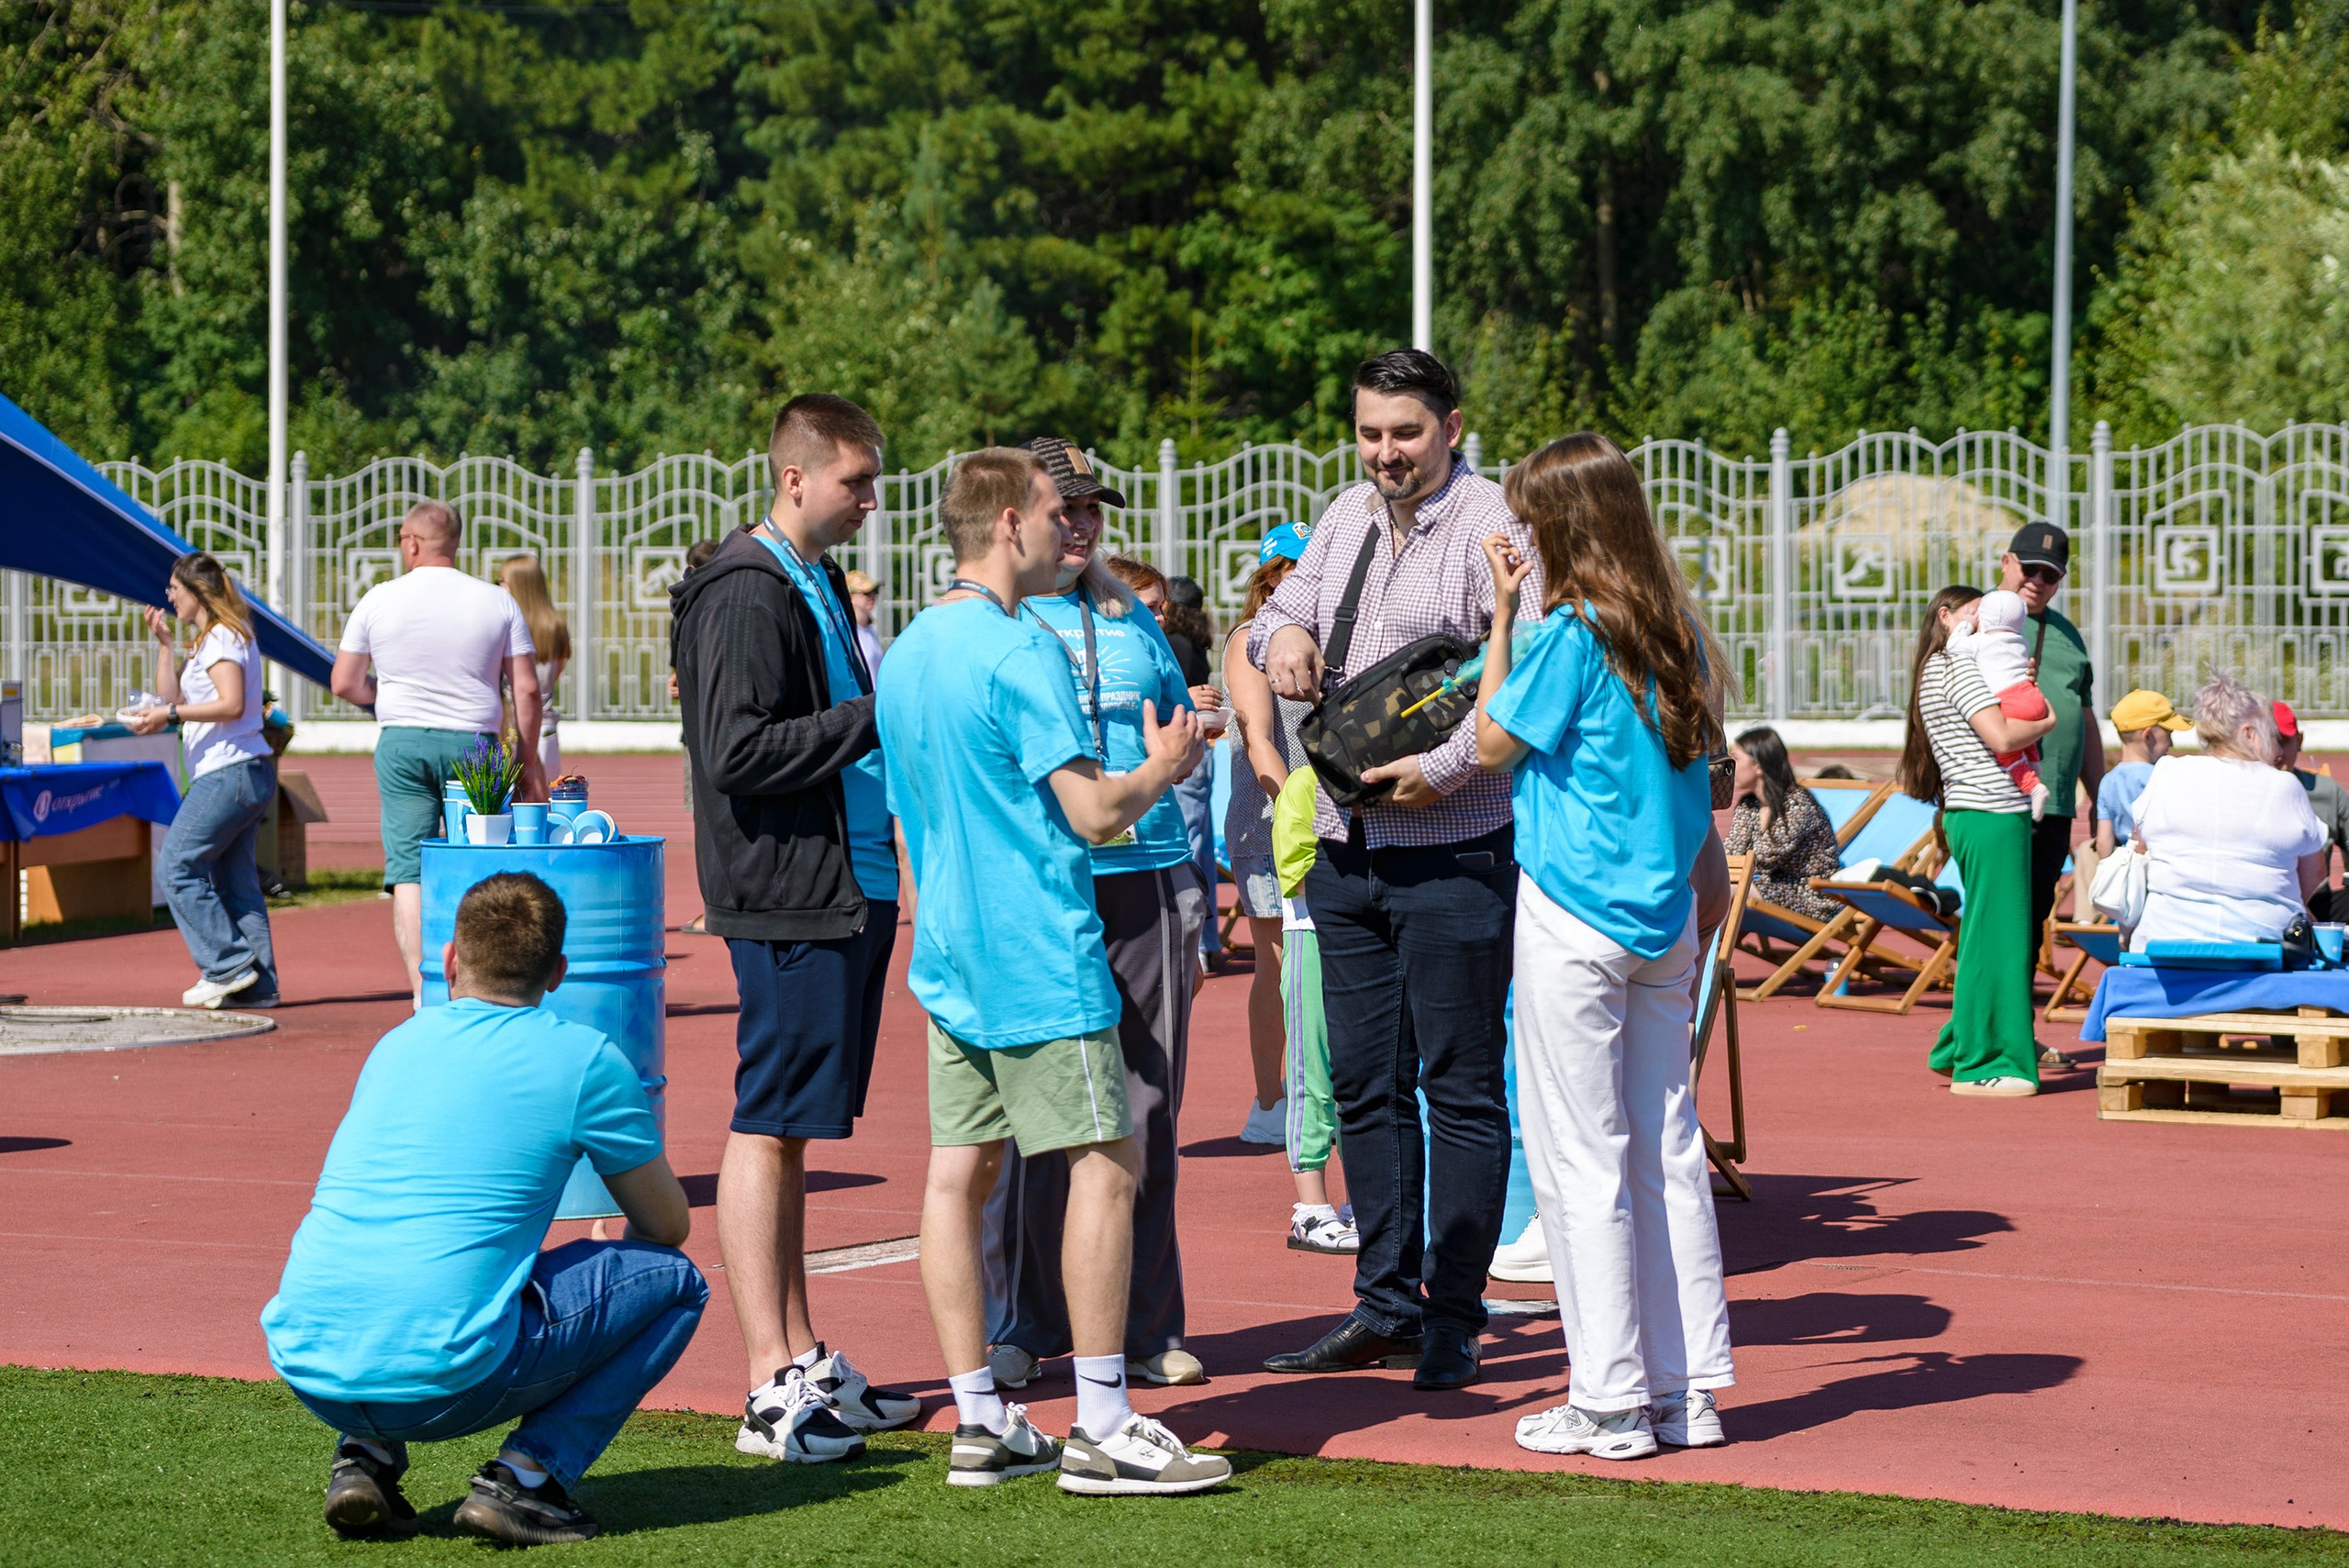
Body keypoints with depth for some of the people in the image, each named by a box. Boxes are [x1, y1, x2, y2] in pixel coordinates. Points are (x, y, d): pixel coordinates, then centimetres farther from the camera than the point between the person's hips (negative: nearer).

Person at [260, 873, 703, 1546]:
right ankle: (525, 1476, 0)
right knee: (674, 1279, 12)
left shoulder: (395, 1045, 19)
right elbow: (669, 1225, 15)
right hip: (444, 1382, -5)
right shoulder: (587, 1061, 3)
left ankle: (364, 1457, 15)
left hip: (307, 1370, 5)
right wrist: (616, 1249, 39)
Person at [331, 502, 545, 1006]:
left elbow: (344, 683, 7)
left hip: (401, 743, 0)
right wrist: (529, 760, 7)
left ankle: (423, 991, -11)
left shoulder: (379, 600, 2)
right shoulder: (497, 601, 2)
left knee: (408, 869, -1)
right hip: (473, 743, 0)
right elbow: (527, 689, -1)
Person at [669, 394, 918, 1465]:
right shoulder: (747, 592, -13)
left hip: (848, 891, 10)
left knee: (792, 1126, 14)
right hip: (787, 902, -10)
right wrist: (878, 717, -19)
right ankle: (775, 1390, -5)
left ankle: (806, 1363, 20)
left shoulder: (818, 582, 18)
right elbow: (738, 751, -21)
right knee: (767, 1127, -6)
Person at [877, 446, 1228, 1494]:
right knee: (1105, 1164, -5)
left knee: (959, 1172, 7)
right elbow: (1095, 813, -18)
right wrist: (1161, 769, 1)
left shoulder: (904, 652, 14)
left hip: (948, 959, 9)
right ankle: (1102, 1429, -6)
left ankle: (979, 1425, 10)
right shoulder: (1020, 651, -14)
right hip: (1038, 956, -9)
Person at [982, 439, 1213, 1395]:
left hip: (1146, 883, 4)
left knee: (1146, 1118, 5)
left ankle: (1144, 1326, 13)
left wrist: (1193, 889, 15)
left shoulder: (1135, 619, 16)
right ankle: (1021, 1325, 10)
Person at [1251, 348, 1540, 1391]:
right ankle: (1385, 1305, 20)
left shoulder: (1493, 528, -9)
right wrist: (1282, 632, 0)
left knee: (1461, 1087, -1)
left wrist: (1443, 768, -23)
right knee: (1364, 1082, 11)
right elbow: (1283, 611, 24)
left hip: (1451, 851, -7)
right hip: (1345, 847, 7)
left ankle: (1452, 1319, 5)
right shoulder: (1347, 519, 14)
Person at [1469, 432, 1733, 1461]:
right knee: (1667, 1151, 10)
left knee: (1582, 1161, -1)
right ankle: (1687, 1390, 14)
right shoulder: (1676, 633, 8)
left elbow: (1492, 742, -3)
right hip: (1665, 915, 7)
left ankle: (1612, 1402, 2)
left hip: (1575, 922, -7)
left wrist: (1501, 614, 0)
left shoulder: (1572, 635, -14)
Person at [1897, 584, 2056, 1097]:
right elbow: (2001, 736, -18)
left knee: (1987, 937, 16)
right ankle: (1982, 1066, -4)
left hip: (1969, 816, 10)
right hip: (1992, 817, -10)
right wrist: (2047, 721, -1)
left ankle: (1958, 1052, 22)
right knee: (1995, 938, -7)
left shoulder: (1935, 671, 22)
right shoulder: (1957, 668, -9)